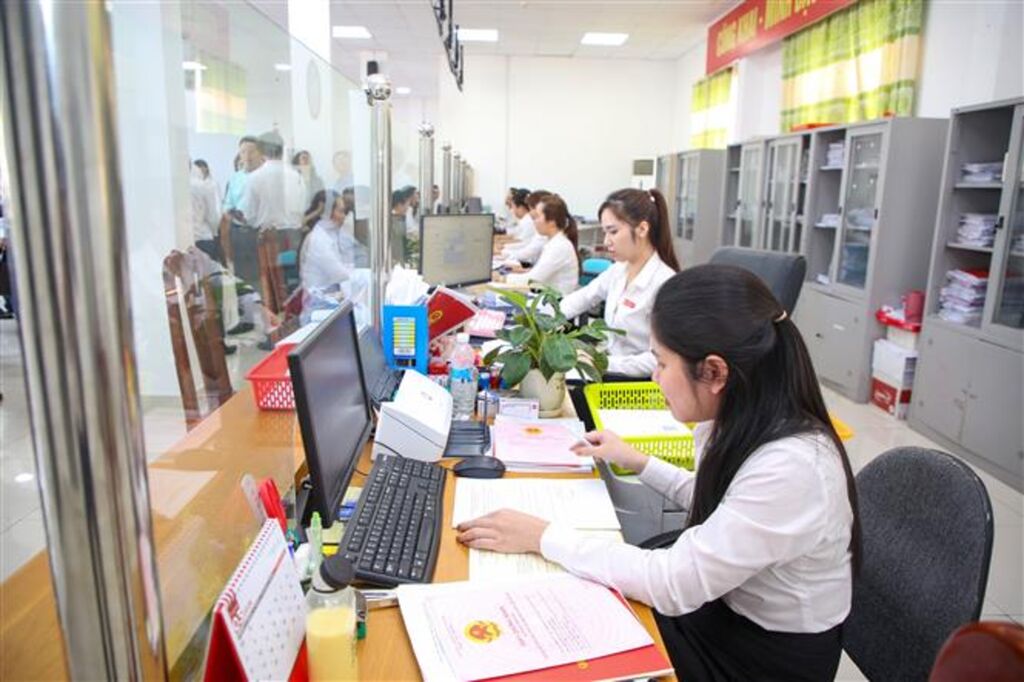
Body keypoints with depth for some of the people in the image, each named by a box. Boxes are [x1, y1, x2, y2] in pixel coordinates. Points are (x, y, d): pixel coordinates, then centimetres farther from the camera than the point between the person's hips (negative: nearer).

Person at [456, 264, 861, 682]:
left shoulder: (788, 466, -34)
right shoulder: (755, 420, -8)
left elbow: (671, 585, -30)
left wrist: (543, 537, -24)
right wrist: (638, 463, 13)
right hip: (727, 605, 7)